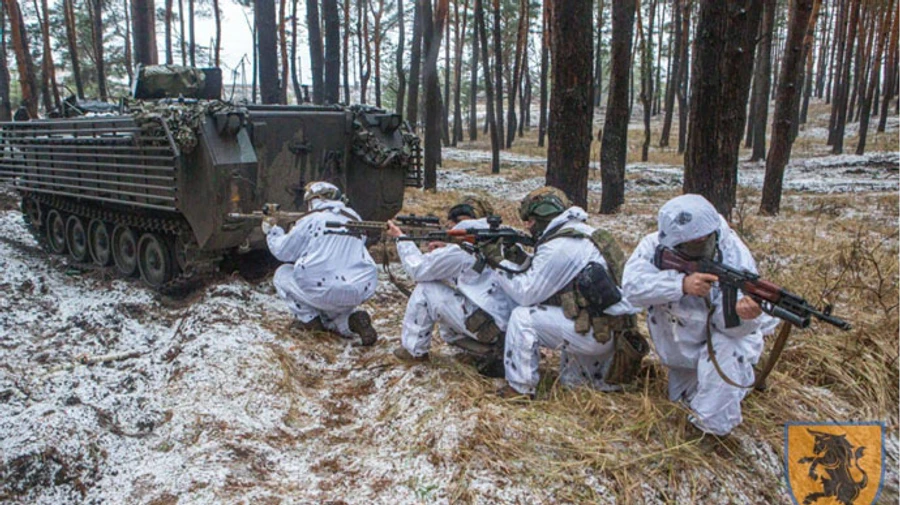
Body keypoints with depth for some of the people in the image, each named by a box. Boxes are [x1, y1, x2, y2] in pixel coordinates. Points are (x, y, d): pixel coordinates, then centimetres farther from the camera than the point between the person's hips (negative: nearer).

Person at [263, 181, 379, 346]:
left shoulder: (311, 220, -2)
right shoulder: (354, 218, 14)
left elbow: (283, 251, 6)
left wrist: (273, 231, 25)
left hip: (325, 291, -5)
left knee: (282, 274, 19)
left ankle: (310, 319, 9)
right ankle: (351, 320, 4)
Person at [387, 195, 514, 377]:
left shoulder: (464, 244, -12)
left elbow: (418, 269, -1)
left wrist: (401, 238, 11)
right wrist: (444, 250, 13)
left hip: (490, 325, -8)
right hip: (511, 327, 8)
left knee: (426, 289, 2)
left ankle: (414, 349, 13)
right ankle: (490, 352, 13)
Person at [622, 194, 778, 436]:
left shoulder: (734, 253, -29)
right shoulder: (654, 246, -24)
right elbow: (632, 285, -38)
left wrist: (741, 312, -59)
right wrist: (682, 284, -51)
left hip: (720, 336, -3)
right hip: (680, 349, 4)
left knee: (724, 351, -36)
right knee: (680, 398, 18)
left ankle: (713, 425, -16)